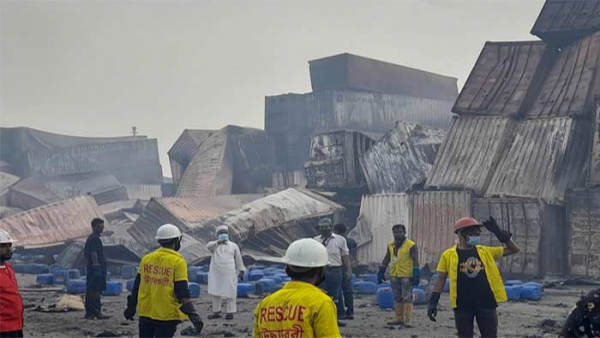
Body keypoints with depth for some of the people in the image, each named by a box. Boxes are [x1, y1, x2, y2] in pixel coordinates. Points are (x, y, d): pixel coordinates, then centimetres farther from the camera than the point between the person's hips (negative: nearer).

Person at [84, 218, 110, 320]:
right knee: (95, 291, -9)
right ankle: (97, 312, -9)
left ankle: (89, 312, 14)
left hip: (91, 269, 10)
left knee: (90, 290, 10)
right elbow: (94, 254, -21)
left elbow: (85, 253, 24)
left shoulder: (90, 238, 18)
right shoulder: (95, 239, -13)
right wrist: (96, 266, -23)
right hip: (97, 269, -10)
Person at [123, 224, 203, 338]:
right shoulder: (177, 261, -10)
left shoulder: (146, 259, 5)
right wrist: (193, 315, -15)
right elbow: (183, 293, -15)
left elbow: (137, 286, 11)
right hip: (166, 315, -5)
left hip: (146, 313, 5)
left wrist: (131, 307, 24)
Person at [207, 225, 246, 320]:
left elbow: (238, 259, 13)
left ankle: (230, 312, 5)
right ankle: (216, 312, 17)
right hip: (215, 273, 1)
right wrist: (218, 242, -39)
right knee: (215, 292, 6)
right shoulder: (214, 245, 6)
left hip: (229, 273, -1)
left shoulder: (233, 246, 10)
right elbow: (209, 246, -20)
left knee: (230, 292, -2)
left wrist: (241, 271, 9)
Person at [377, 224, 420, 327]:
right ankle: (399, 318, 16)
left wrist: (416, 275, -15)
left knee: (407, 298, -4)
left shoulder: (411, 245, -6)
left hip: (406, 276, -6)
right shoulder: (390, 245, 12)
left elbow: (415, 261, -9)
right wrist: (381, 272, 15)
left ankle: (407, 320, -3)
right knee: (397, 298, 10)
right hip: (394, 276, 6)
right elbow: (386, 259, 19)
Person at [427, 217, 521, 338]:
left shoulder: (485, 251, 8)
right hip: (462, 305, -2)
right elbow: (440, 280, 3)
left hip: (486, 303, 2)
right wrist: (433, 302, -4)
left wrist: (499, 233, -1)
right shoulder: (448, 255, 0)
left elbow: (514, 249, 11)